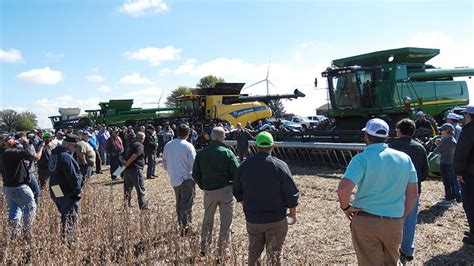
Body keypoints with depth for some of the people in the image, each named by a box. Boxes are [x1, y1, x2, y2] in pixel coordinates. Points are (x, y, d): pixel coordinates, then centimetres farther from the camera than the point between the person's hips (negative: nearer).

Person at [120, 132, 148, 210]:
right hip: (135, 169, -8)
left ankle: (126, 205, 19)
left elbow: (121, 157, 19)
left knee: (127, 188, 15)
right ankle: (143, 207, -1)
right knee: (140, 188, -2)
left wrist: (124, 161, 2)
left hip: (127, 170, 9)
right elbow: (134, 156, -22)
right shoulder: (139, 145, -5)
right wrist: (127, 164, -13)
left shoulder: (130, 145, 22)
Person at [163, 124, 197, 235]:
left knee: (179, 205, 19)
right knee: (187, 206, 1)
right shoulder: (188, 146, -15)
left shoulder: (168, 146, 3)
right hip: (187, 180, -6)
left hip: (174, 180, 6)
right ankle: (185, 228, 1)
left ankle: (180, 226, 28)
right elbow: (194, 165, -15)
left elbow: (165, 165, 10)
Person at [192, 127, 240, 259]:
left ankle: (204, 248, 33)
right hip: (226, 191, -4)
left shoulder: (201, 153, -1)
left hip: (208, 192, 4)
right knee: (225, 223, 8)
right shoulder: (227, 153, -12)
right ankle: (220, 253, 14)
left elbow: (195, 174, 5)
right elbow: (236, 173, -14)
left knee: (207, 220, 22)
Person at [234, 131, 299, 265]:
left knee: (253, 252, 20)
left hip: (252, 219, 3)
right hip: (276, 220, -3)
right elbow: (291, 194, -12)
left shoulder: (244, 166, -5)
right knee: (274, 255, 11)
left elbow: (237, 192, 6)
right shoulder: (280, 166, -16)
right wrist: (293, 215, 3)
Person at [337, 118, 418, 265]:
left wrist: (346, 207, -8)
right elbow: (413, 193, 7)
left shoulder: (362, 158, -13)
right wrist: (402, 217, 17)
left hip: (366, 221, -4)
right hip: (395, 223, 5)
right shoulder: (404, 158, 3)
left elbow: (343, 189, -26)